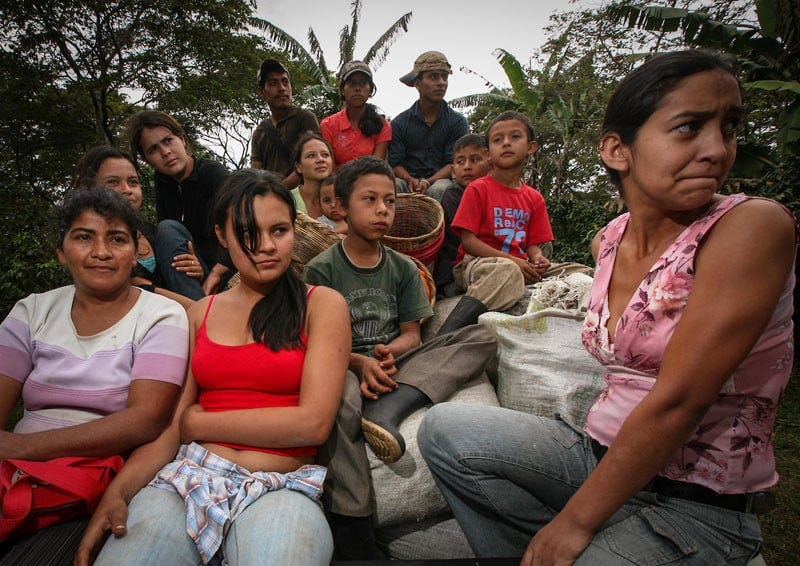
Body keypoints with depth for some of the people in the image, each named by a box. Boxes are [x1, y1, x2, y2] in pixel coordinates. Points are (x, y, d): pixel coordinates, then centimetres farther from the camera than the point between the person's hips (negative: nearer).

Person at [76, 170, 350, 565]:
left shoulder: (322, 304, 2)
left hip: (279, 488, -2)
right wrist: (117, 491, -11)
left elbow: (313, 422, -8)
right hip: (189, 476, 3)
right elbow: (172, 426, 8)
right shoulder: (200, 314, 15)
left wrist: (198, 423, -2)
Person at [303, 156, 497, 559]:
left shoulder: (403, 268, 12)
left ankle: (387, 409, -32)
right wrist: (360, 363, -24)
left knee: (483, 338, -16)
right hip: (344, 366, -3)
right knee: (340, 393, -42)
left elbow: (411, 333, 7)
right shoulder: (322, 268, 2)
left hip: (395, 365, 4)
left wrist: (389, 352, -16)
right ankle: (352, 531, -32)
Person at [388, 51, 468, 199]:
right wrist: (411, 180, -17)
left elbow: (454, 164, 1)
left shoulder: (458, 122, 8)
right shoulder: (400, 123, 10)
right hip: (409, 181, 0)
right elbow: (395, 162, 5)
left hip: (440, 180, 0)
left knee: (439, 189, -35)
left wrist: (429, 181, -17)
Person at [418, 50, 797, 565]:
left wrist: (575, 522, -16)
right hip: (601, 455, 6)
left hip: (697, 506, -5)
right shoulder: (607, 241, 2)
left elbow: (676, 402, -23)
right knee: (443, 429, -5)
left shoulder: (753, 224, -18)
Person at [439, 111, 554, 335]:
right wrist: (511, 260, -18)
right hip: (473, 264, -5)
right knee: (506, 271, -41)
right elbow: (468, 240, -9)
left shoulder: (534, 198, 15)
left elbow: (533, 243, 15)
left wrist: (538, 259, -11)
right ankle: (444, 339, -49)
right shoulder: (478, 189, 0)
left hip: (518, 266, 6)